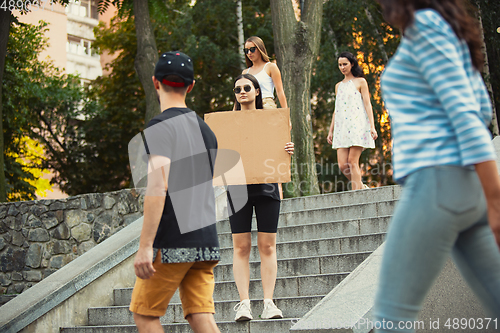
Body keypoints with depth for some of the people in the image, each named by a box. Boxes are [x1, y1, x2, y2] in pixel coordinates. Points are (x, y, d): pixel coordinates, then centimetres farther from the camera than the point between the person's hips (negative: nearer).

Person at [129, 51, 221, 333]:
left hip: (173, 244, -7)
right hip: (206, 240, 7)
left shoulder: (160, 127, -8)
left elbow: (158, 187, -19)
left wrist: (145, 246, -20)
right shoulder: (205, 129, 16)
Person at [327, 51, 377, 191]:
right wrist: (331, 131, 18)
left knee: (352, 161, -13)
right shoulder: (338, 86, 22)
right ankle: (362, 188, 11)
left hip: (357, 126, -5)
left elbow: (367, 104, 0)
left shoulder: (360, 82, 7)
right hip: (342, 128, 5)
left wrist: (372, 126, -10)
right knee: (342, 164, -7)